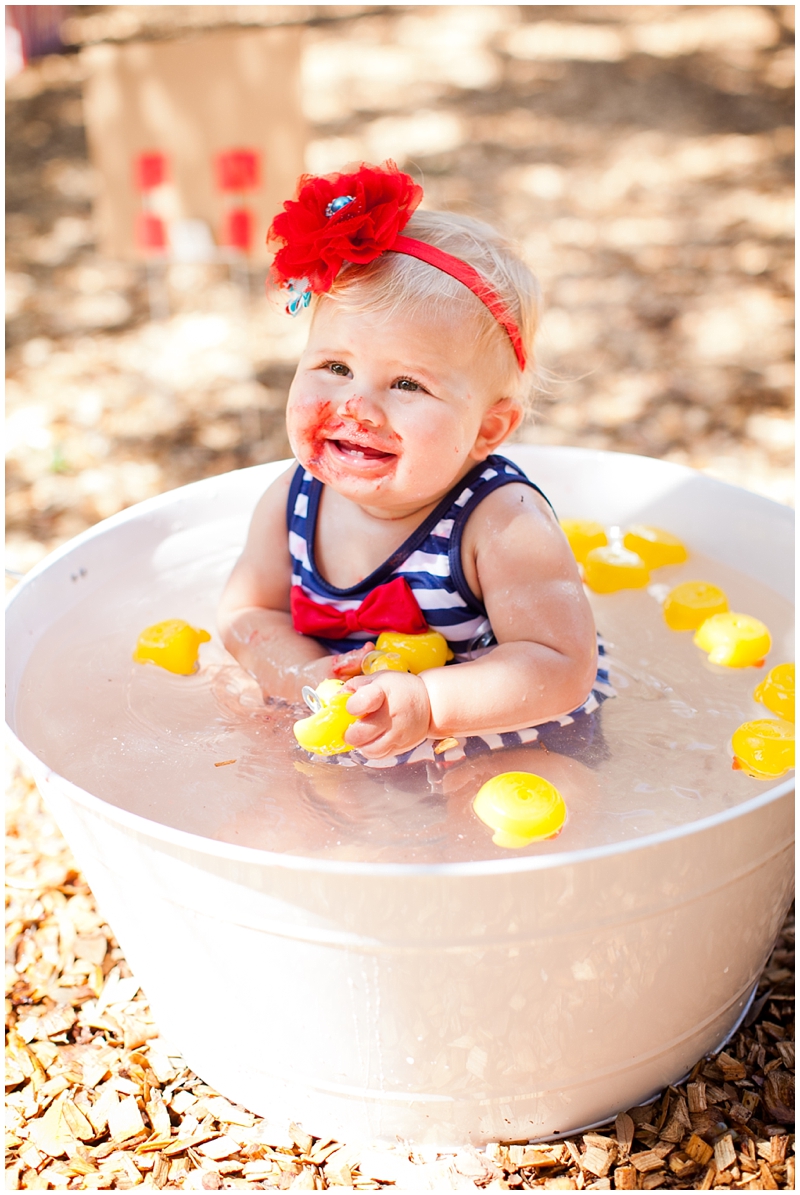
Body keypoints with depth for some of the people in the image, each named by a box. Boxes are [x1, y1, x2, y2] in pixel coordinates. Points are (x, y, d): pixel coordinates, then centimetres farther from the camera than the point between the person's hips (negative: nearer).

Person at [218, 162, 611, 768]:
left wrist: (426, 704, -38)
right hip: (335, 741, 5)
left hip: (511, 747, -5)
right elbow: (249, 615, 0)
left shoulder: (503, 524, -27)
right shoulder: (292, 501, -10)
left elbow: (564, 666, -28)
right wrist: (304, 677, -21)